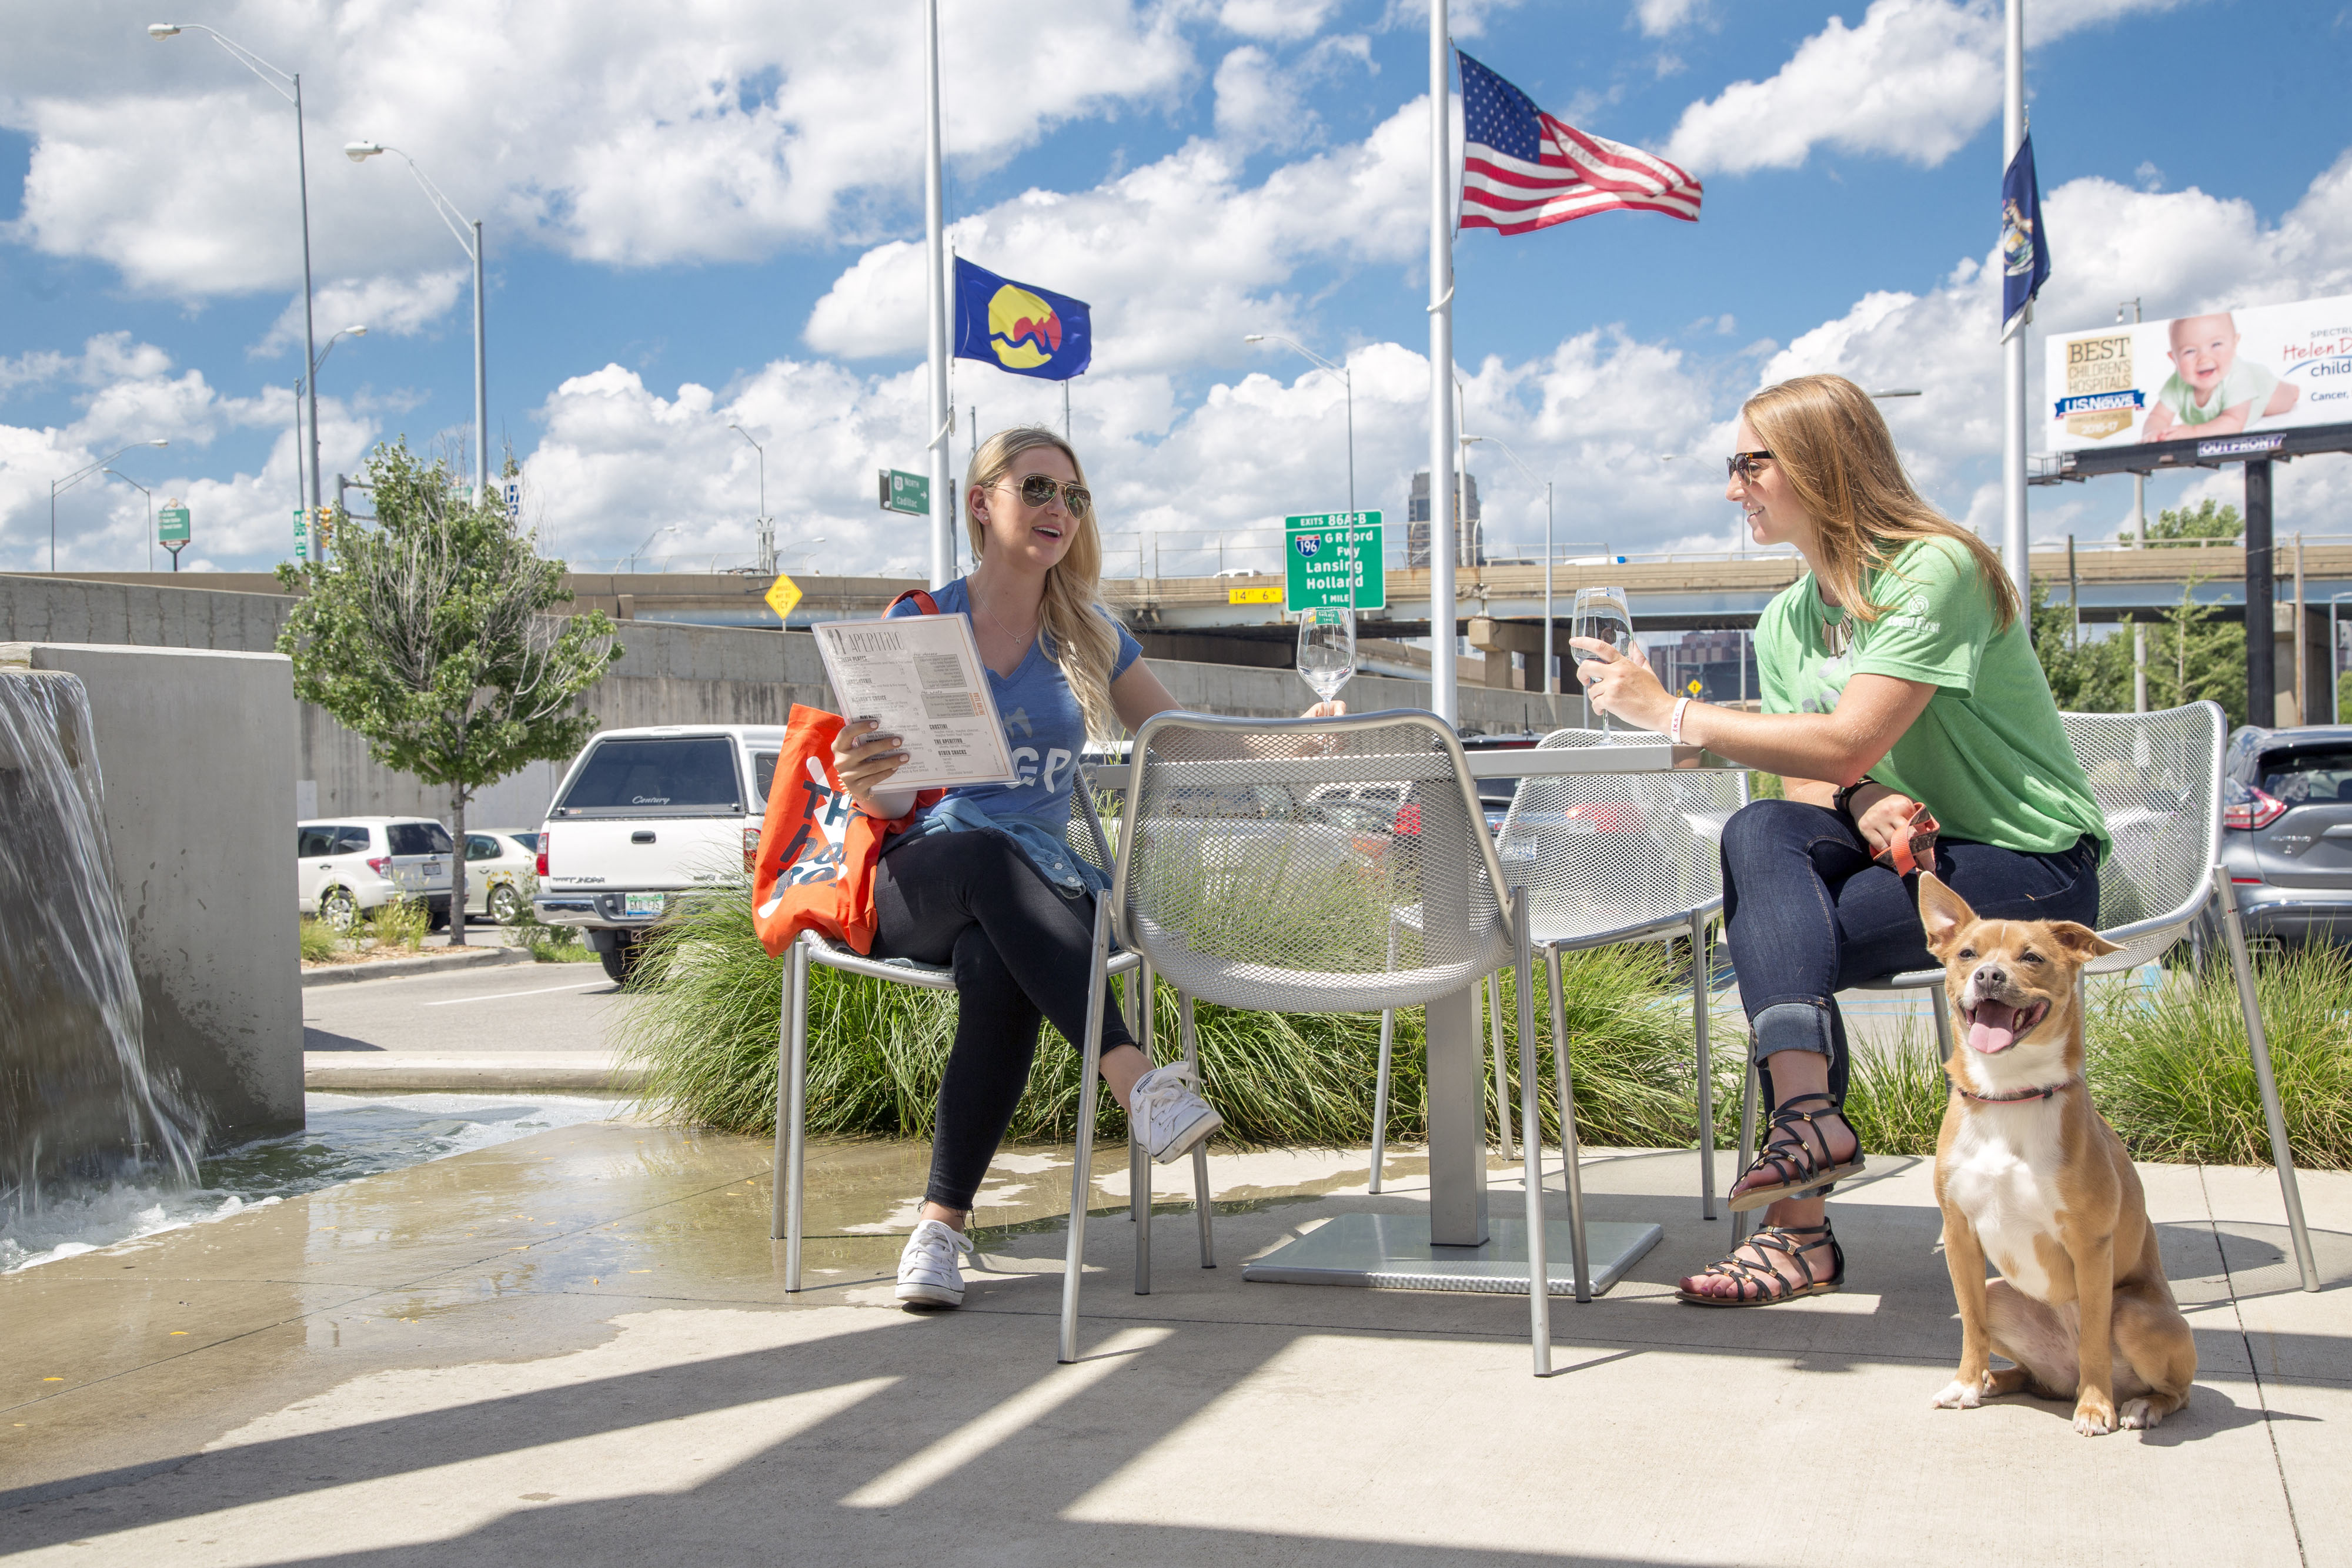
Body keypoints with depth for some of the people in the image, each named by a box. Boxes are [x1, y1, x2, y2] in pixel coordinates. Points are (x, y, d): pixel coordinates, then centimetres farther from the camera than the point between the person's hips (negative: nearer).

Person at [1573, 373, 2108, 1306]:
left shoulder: (1934, 570, -16)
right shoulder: (1785, 622, 10)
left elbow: (1846, 745, -25)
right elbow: (1804, 785, 4)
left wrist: (1671, 714, -20)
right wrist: (1863, 804, -20)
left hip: (2034, 868, -7)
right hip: (1909, 854, 7)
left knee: (1769, 941, -25)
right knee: (1761, 836, -25)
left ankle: (1801, 1229, -22)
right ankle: (1807, 1114, -37)